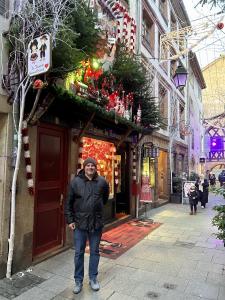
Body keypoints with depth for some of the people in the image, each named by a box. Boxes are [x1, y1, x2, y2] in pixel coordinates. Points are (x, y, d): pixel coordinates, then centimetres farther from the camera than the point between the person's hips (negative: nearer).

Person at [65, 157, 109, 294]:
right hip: (79, 223, -1)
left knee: (95, 252, 15)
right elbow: (69, 202, -1)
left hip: (96, 223, 1)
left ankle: (93, 278, 34)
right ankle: (78, 281, 30)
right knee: (79, 253, 11)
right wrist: (70, 220, -3)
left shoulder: (102, 182, -4)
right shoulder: (76, 182, -6)